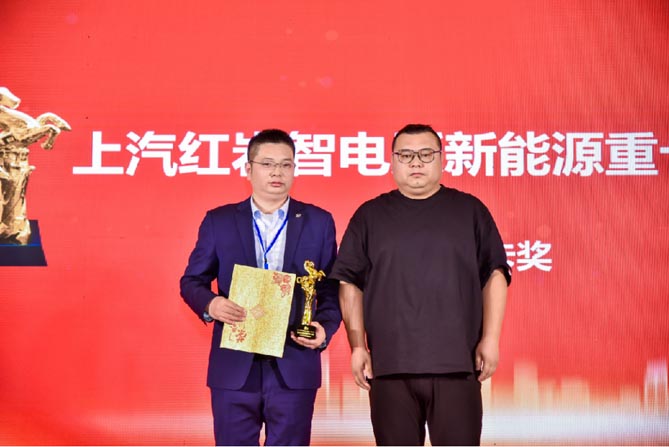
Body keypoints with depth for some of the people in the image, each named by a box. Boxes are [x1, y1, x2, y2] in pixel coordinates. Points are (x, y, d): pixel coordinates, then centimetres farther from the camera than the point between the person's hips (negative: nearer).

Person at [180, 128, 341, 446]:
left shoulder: (318, 222, 7)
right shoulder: (218, 221, 7)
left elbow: (332, 288, 7)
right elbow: (191, 281, 8)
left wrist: (325, 328, -11)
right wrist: (210, 304, -14)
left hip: (294, 368, 0)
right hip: (234, 366, 0)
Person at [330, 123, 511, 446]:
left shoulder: (470, 211, 10)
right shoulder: (370, 216, 11)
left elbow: (494, 276, 7)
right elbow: (350, 284, 7)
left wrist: (491, 338, -2)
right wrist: (357, 347, -1)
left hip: (457, 365, 0)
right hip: (389, 367, 1)